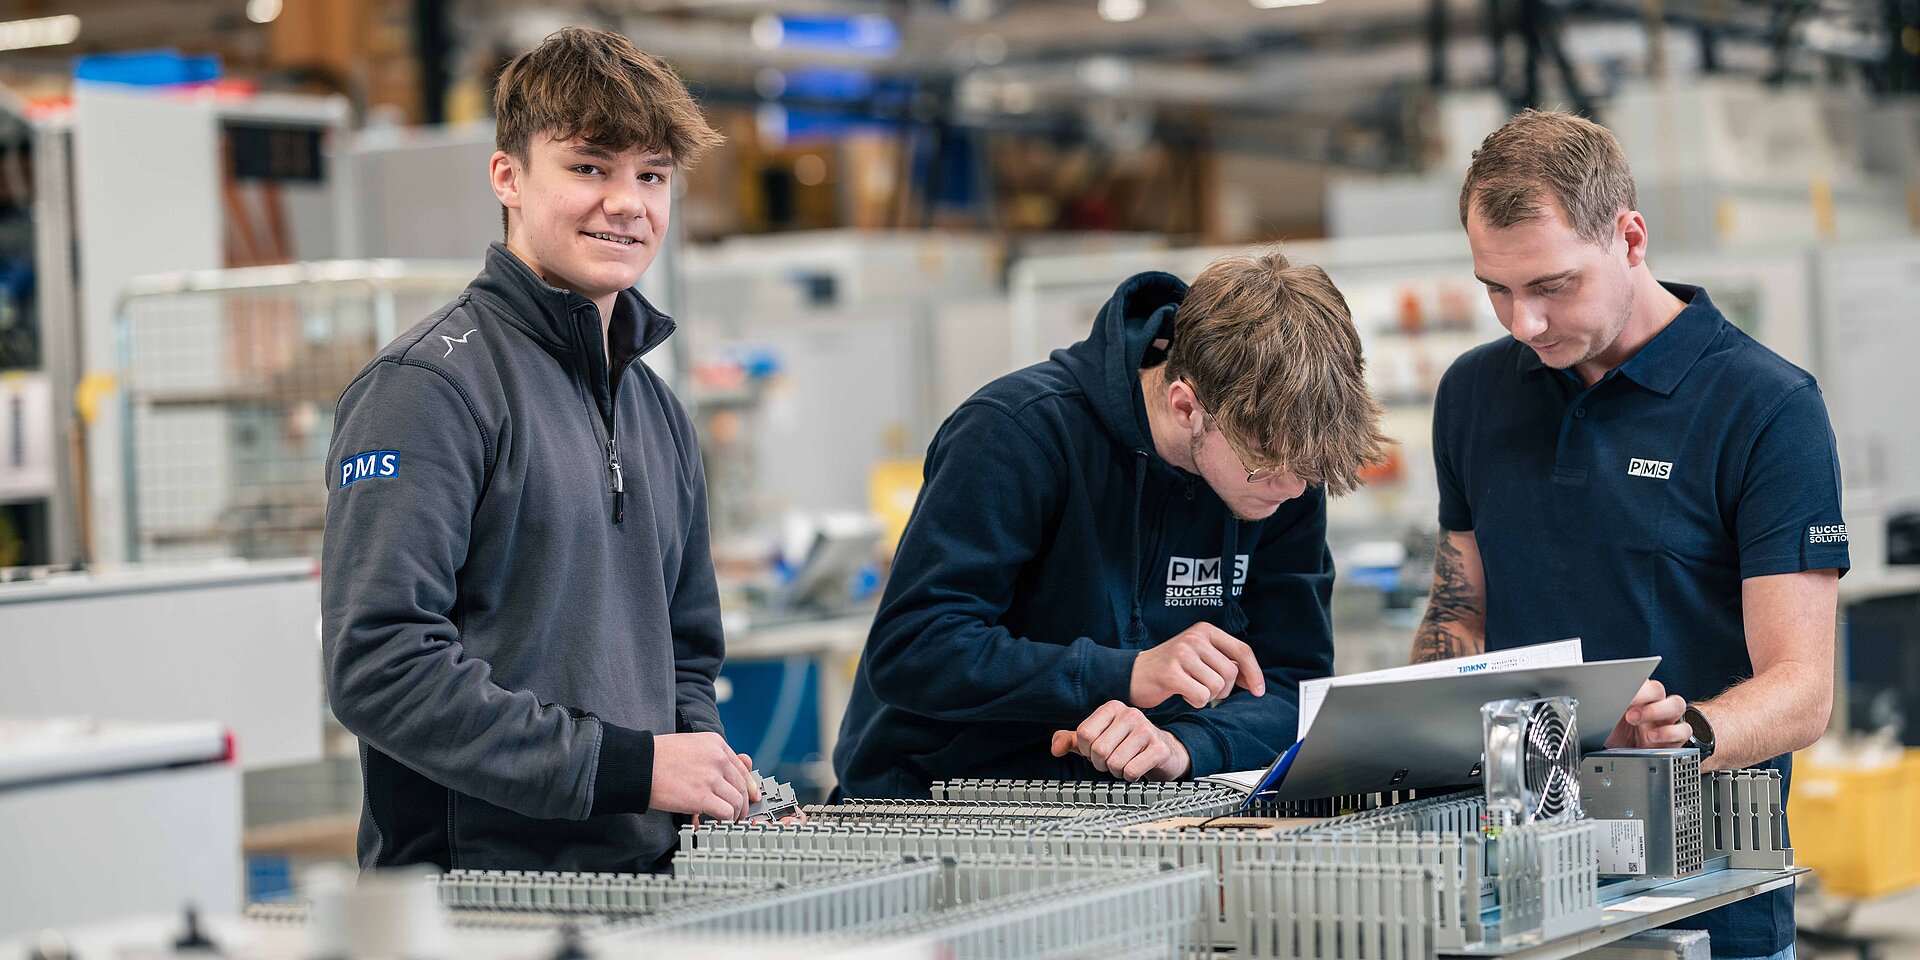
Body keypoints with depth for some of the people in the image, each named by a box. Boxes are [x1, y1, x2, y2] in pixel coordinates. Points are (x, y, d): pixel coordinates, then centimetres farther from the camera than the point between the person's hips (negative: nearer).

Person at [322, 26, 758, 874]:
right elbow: (377, 662, -16)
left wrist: (708, 766, 7)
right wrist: (626, 765, -15)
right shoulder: (431, 385, -6)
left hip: (643, 885, 7)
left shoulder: (659, 413, 20)